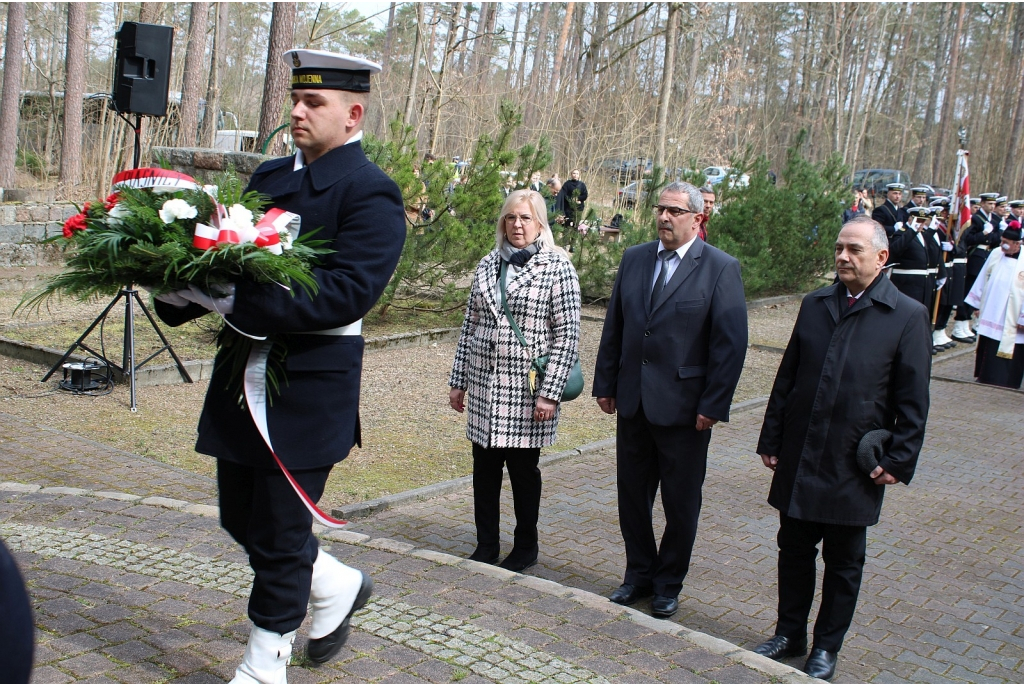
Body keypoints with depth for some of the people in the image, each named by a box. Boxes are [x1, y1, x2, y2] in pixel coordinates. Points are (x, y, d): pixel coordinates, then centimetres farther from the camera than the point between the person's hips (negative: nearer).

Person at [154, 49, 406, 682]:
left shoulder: (371, 193, -13)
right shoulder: (270, 176, 12)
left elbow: (347, 293, -25)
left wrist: (231, 298, -32)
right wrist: (182, 291, -9)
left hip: (309, 387, -8)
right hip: (244, 371, 8)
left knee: (278, 535, 5)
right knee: (241, 518, 19)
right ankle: (337, 587, 42)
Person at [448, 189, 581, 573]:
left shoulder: (557, 267, -6)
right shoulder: (488, 265, 8)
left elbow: (567, 335, -9)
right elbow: (470, 325, 12)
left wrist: (550, 393, -14)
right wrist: (459, 380, 10)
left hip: (527, 388, -4)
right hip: (484, 385, 4)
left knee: (523, 469, 8)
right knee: (484, 467, 9)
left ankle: (526, 547, 26)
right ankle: (486, 545, 24)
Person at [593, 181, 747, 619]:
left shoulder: (721, 269, -8)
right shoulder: (634, 259, 7)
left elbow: (730, 343, -11)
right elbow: (614, 327, 11)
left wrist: (713, 405, -14)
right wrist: (606, 384, 8)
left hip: (684, 406, -4)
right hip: (633, 401, 5)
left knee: (681, 502, 9)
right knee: (632, 493, 14)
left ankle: (668, 584, 27)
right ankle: (639, 574, 32)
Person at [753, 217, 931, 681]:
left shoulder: (908, 316, -6)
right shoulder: (814, 305, 7)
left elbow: (913, 402, -5)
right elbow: (787, 377, 10)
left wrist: (899, 460, -8)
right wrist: (771, 439, 8)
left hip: (854, 466, -4)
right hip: (799, 459, 4)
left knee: (843, 561, 11)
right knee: (794, 550, 14)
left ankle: (827, 646, 26)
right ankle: (790, 633, 31)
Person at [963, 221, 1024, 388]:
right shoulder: (996, 254, 1)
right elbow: (983, 280, 9)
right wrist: (978, 305, 12)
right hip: (990, 315, 4)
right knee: (987, 349, 11)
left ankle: (1006, 385, 8)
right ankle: (985, 378, 25)